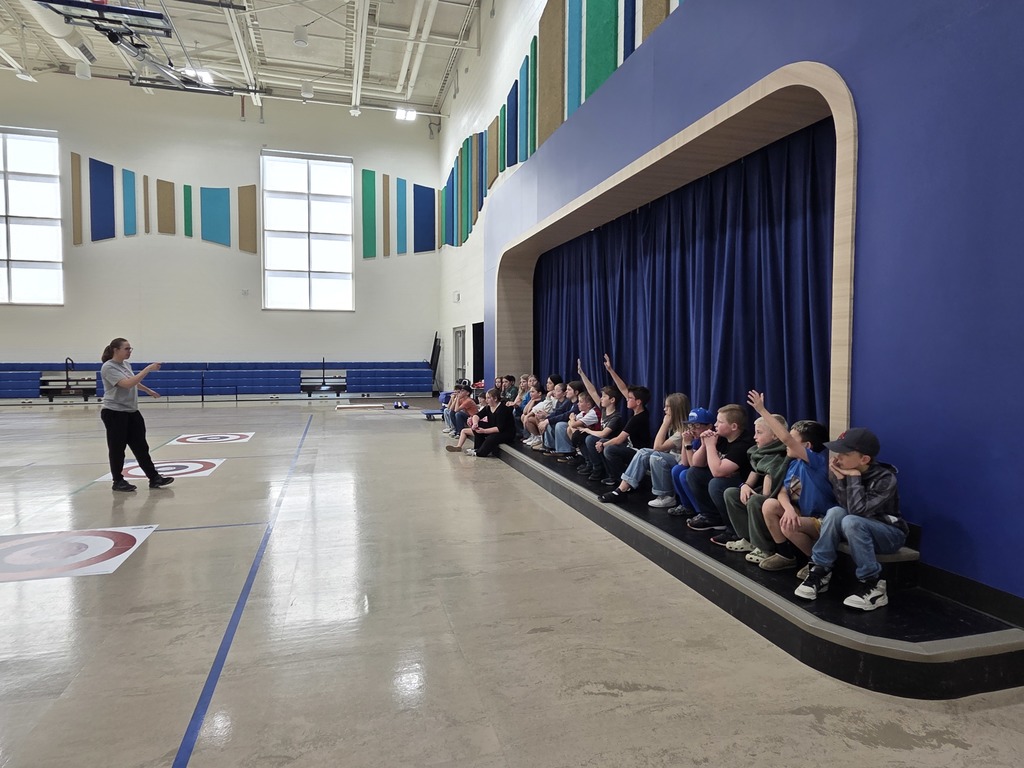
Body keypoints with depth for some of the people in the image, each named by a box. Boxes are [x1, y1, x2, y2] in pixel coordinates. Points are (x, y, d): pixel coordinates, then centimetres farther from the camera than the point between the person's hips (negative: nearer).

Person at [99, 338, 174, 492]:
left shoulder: (126, 364, 10)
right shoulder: (109, 367, -16)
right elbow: (127, 384, -29)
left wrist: (148, 390, 41)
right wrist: (148, 369, -29)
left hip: (132, 412, 8)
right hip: (115, 414, -8)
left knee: (141, 447, 7)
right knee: (117, 449, 3)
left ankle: (154, 478, 8)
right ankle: (118, 481, 15)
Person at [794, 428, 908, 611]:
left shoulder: (885, 478, -23)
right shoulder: (843, 470, -10)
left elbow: (858, 510, -34)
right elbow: (845, 508, -18)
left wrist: (853, 477, -29)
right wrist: (839, 478, -28)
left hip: (890, 534, -5)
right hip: (858, 531, 5)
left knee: (851, 522, -35)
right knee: (835, 512, -27)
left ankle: (874, 585, -23)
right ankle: (820, 571, -20)